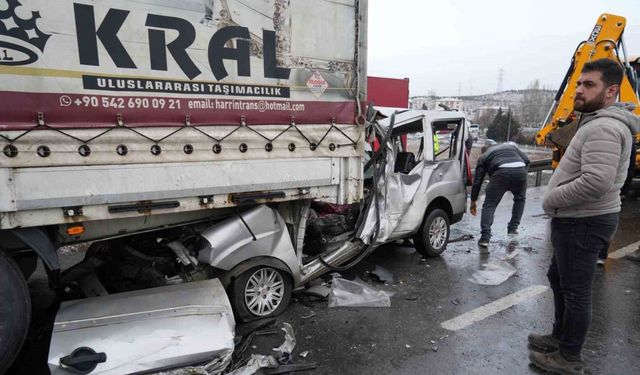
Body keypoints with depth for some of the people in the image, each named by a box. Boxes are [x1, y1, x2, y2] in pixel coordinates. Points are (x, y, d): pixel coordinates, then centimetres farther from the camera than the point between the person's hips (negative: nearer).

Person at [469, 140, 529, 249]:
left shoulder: (483, 157, 27)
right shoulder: (510, 145, 37)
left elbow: (477, 181, 22)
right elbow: (526, 160, 20)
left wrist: (473, 201, 26)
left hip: (501, 172, -3)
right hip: (520, 170, 3)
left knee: (489, 206, 4)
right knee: (520, 199, 30)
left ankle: (485, 238, -6)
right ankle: (513, 228, 30)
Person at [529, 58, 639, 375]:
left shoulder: (604, 128, -21)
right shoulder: (597, 123, 15)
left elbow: (596, 182, -32)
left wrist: (550, 201, -19)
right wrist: (556, 200, 10)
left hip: (583, 222, -11)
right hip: (578, 219, 11)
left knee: (575, 290, 2)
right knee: (559, 278, 22)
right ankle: (561, 337, 39)